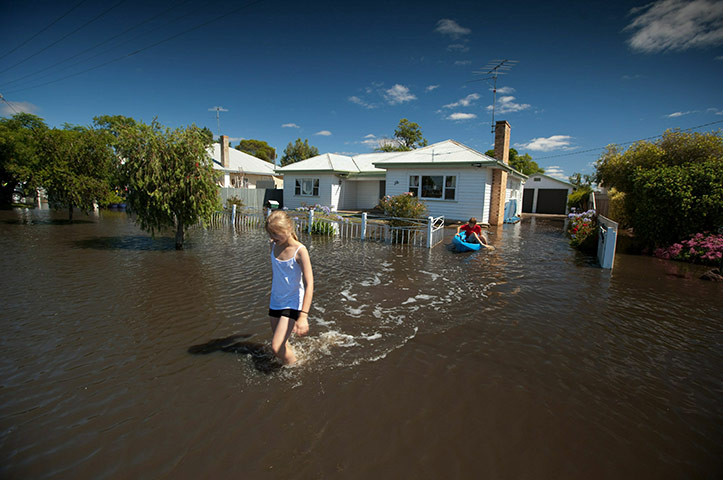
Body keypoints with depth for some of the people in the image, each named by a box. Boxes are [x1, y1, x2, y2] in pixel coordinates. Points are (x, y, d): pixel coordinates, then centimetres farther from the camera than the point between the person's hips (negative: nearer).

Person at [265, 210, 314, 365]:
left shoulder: (300, 251, -19)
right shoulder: (274, 246, 0)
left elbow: (309, 284, -22)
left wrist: (303, 316, -30)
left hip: (292, 304, -6)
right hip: (275, 302, 6)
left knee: (277, 347, -12)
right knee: (282, 345, 13)